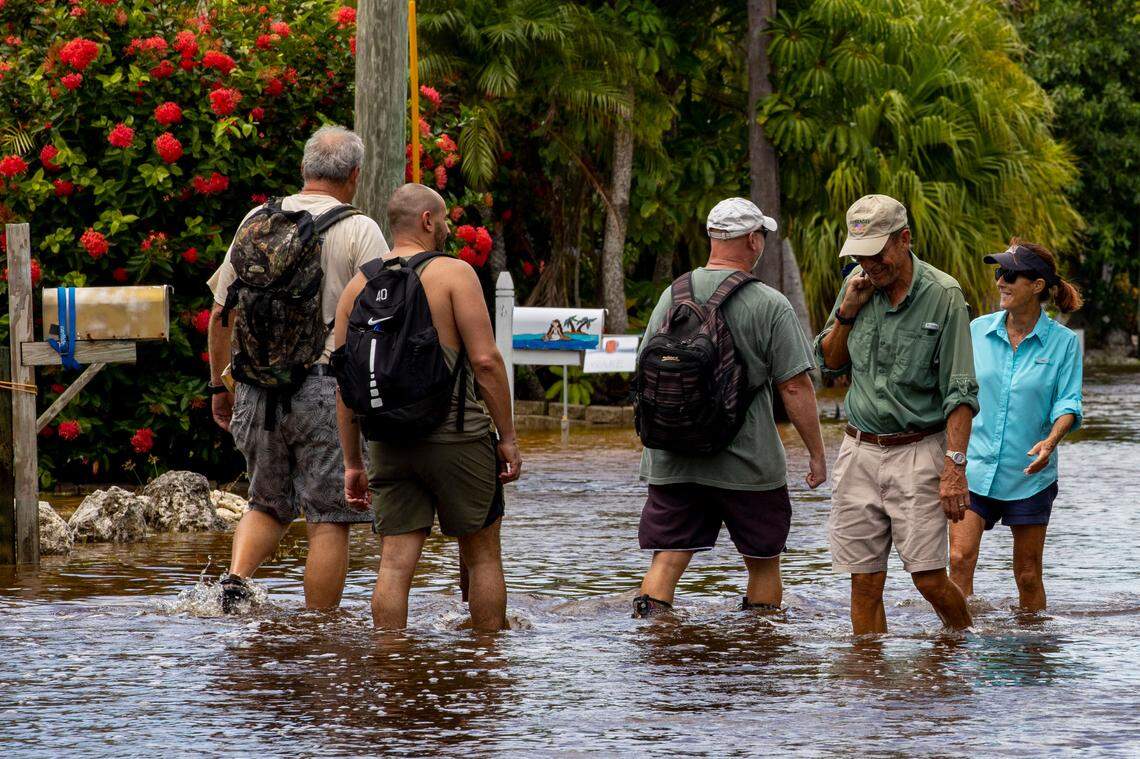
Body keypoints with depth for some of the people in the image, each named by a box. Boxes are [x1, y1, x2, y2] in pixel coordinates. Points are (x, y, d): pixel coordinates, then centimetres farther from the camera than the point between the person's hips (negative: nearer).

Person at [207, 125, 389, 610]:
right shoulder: (359, 230, -4)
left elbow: (221, 313, 12)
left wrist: (220, 386, 21)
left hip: (259, 386, 4)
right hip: (327, 386, -4)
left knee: (269, 504, 19)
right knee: (328, 517, 2)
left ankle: (236, 576, -4)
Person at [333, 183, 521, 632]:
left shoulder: (358, 286, 10)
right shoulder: (453, 274, -5)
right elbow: (485, 360, -11)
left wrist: (352, 462, 13)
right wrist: (508, 437, -4)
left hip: (388, 444, 4)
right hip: (456, 438, -4)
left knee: (395, 562, 2)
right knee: (482, 556, 9)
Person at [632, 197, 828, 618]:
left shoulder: (673, 296, 4)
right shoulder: (769, 306, -9)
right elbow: (795, 386, -10)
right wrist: (817, 454, -2)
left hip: (672, 461, 3)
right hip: (748, 464, -3)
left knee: (667, 559, 3)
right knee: (763, 564, 12)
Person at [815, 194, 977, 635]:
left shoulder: (943, 295, -9)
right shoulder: (857, 285, 7)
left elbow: (960, 392, -10)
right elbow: (829, 366, 16)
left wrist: (955, 466, -17)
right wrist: (846, 313, -1)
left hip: (917, 450, -4)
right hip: (860, 449, 4)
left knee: (929, 578, -6)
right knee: (864, 582, 1)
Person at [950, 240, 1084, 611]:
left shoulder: (1063, 342, -3)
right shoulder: (978, 330, 3)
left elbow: (1068, 403, -7)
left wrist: (1050, 441, -26)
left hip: (1028, 474, -1)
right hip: (974, 469, 1)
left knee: (1028, 575, 5)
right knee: (959, 560, -13)